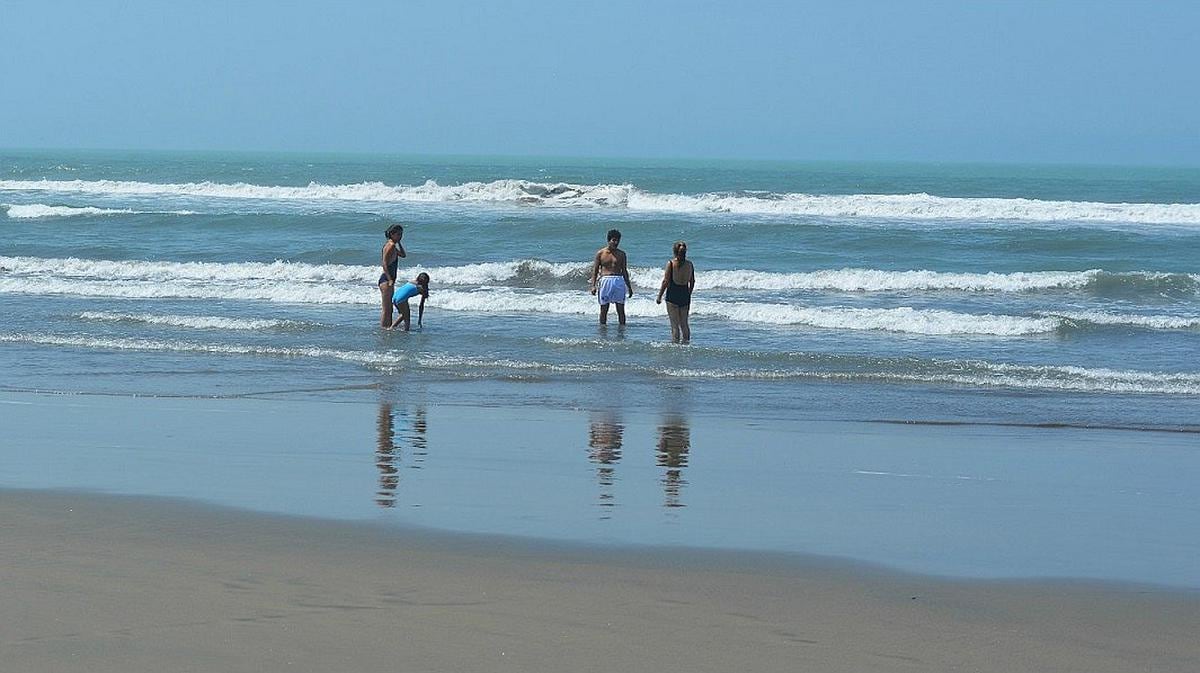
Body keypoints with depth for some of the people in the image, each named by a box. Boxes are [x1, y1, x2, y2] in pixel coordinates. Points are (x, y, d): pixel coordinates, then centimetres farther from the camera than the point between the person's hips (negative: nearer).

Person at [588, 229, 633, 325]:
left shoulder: (621, 254, 10)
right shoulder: (600, 253, 4)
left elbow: (624, 271, 16)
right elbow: (595, 270, 4)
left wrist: (629, 287, 15)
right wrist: (593, 286, -6)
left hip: (619, 281, 1)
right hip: (605, 281, -1)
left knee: (621, 309, -2)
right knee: (604, 309, 2)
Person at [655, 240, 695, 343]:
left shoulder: (671, 263, -10)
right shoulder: (689, 264, 2)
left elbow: (666, 281, -11)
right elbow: (692, 282, 9)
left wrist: (659, 296, -4)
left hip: (673, 295, -4)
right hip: (685, 295, 4)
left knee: (675, 324, -2)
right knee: (684, 323, 15)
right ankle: (686, 342, 19)